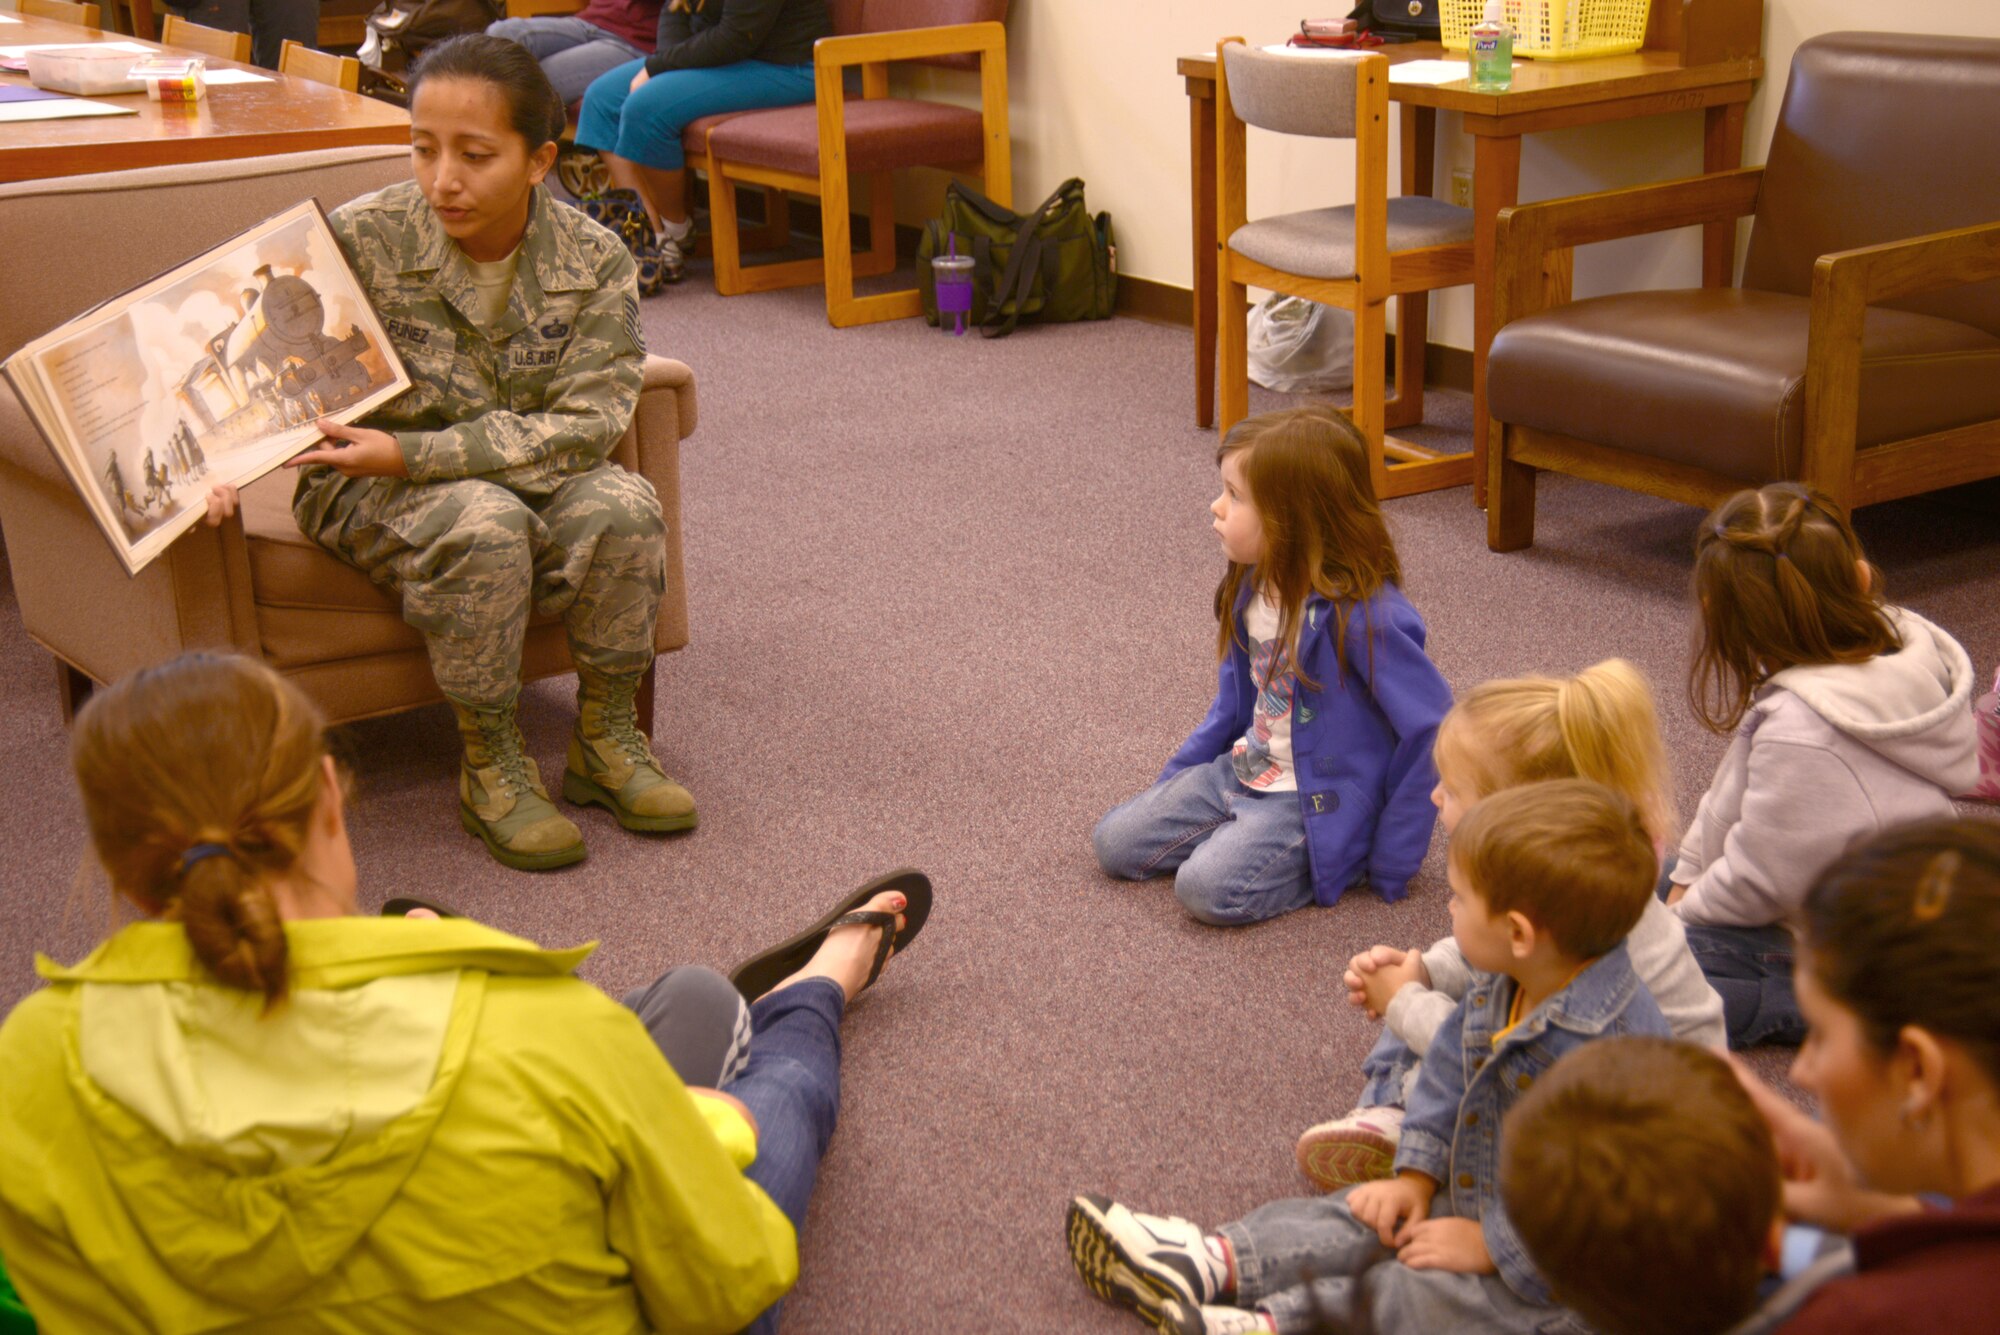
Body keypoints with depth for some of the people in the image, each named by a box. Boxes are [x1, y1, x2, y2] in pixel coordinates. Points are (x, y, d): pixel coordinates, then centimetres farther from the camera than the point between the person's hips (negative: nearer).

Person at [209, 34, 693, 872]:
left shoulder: (592, 261, -10)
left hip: (532, 476, 2)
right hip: (368, 490, -2)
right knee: (483, 524, -34)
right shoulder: (361, 241, -14)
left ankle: (606, 737, -4)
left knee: (621, 508, -27)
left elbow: (586, 425, -18)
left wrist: (412, 453, -28)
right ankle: (490, 767, -15)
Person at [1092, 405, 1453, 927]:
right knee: (1115, 841, 1)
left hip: (1322, 800, -8)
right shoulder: (1253, 586, 1)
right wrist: (1171, 785, 14)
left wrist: (1389, 863, -18)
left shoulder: (1364, 615, -25)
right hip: (1244, 771, 8)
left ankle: (1337, 862, -3)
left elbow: (1432, 729, -23)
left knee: (1210, 887, -27)